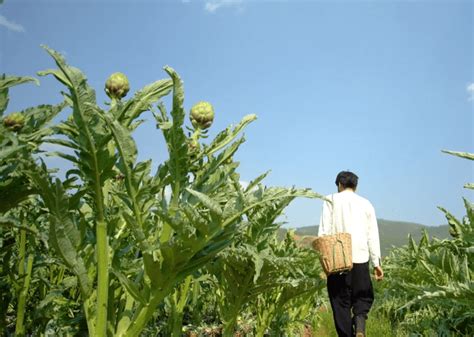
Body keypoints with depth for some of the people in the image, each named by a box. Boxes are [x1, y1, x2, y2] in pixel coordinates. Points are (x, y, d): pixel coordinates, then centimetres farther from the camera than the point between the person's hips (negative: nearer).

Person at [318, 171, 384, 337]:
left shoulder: (331, 200, 5)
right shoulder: (366, 203, 12)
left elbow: (324, 231, -5)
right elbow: (373, 236, 9)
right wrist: (376, 263, 12)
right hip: (360, 258, 2)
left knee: (340, 301, 9)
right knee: (363, 296, 17)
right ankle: (359, 320, -9)